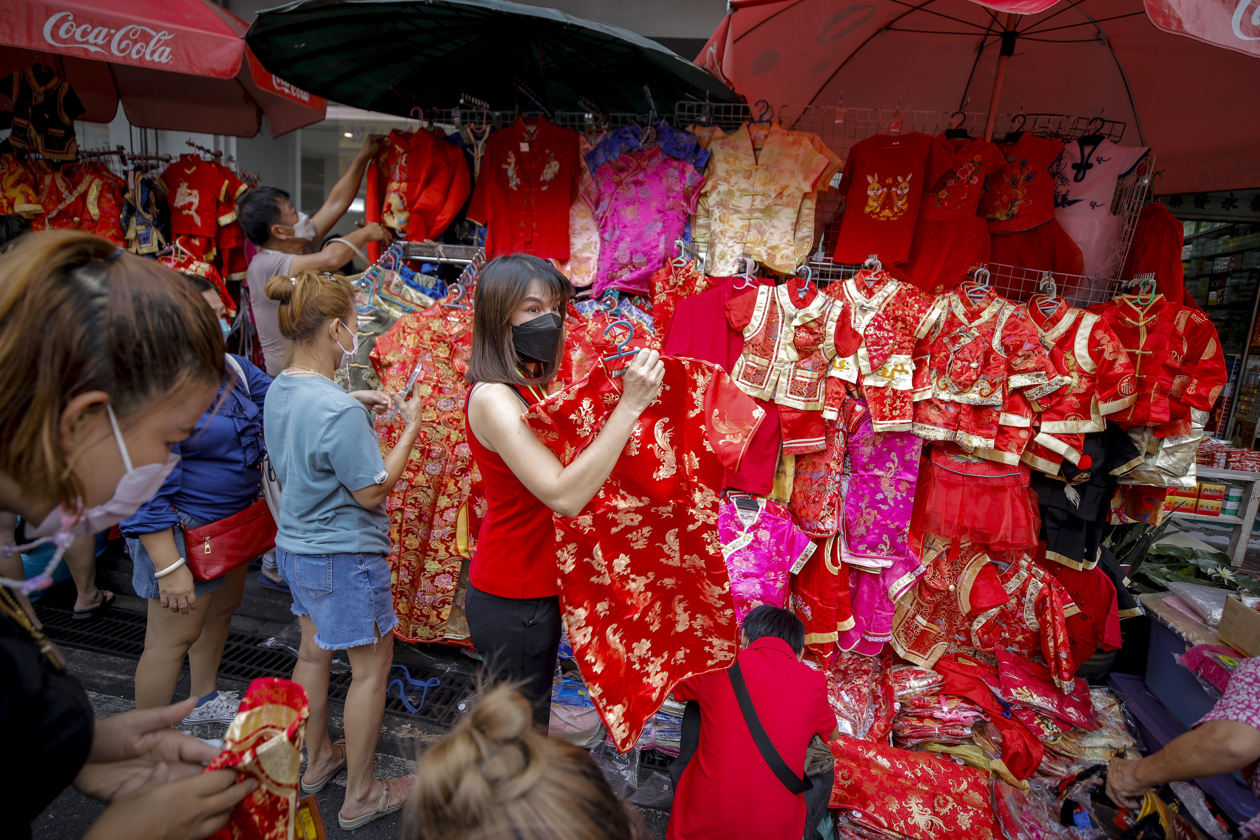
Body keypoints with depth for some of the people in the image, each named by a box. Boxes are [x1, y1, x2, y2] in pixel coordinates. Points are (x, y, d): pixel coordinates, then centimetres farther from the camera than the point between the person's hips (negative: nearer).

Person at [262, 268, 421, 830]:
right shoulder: (338, 411, -28)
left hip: (295, 546, 9)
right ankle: (361, 796, 23)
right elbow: (372, 491, -22)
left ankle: (317, 760, 45)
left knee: (313, 652, 24)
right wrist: (410, 428, -14)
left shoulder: (280, 390, -1)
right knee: (372, 664, 8)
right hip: (344, 555, -9)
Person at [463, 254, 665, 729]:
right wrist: (629, 405, -33)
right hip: (515, 602, -8)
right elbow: (564, 495, -33)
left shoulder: (533, 387, 6)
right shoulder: (493, 397, -23)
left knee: (523, 730, 25)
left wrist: (635, 392, -2)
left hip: (535, 589, 8)